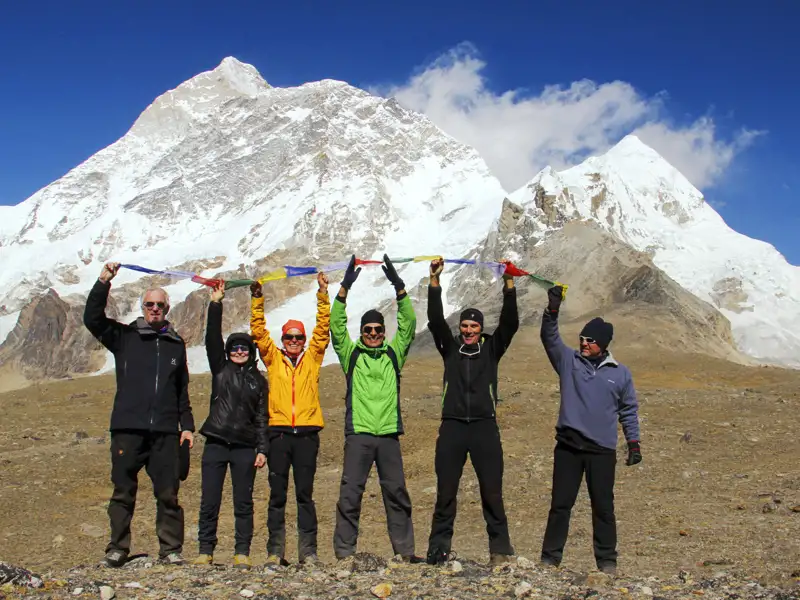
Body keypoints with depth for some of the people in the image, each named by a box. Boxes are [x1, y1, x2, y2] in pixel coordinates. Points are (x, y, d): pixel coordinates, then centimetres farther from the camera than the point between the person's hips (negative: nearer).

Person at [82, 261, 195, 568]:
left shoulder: (176, 344, 15)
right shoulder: (124, 337, 8)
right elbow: (92, 319, -7)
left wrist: (187, 425, 13)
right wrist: (103, 283, -14)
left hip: (165, 431, 2)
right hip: (127, 429, -1)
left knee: (168, 493, 1)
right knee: (123, 491, 4)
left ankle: (171, 548, 9)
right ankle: (117, 548, 14)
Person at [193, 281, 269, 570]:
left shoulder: (258, 381, 11)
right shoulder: (220, 370, 11)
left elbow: (262, 417, 8)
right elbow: (212, 339, -1)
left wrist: (262, 449, -1)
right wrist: (215, 304, -9)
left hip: (244, 448, 0)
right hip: (216, 444, 0)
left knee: (244, 503, 2)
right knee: (209, 502, 1)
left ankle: (242, 553, 8)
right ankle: (205, 551, 10)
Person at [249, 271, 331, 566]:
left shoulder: (312, 358, 12)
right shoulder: (273, 358, 12)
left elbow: (323, 329, 8)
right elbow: (258, 331, 7)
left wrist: (323, 295, 3)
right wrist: (257, 299, -1)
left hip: (306, 433, 0)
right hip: (279, 433, 0)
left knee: (305, 494, 3)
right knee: (277, 494, 3)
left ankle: (308, 550, 6)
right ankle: (275, 550, 8)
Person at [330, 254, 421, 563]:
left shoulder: (393, 354, 12)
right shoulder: (351, 354, 9)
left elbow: (408, 324, 4)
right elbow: (336, 325, -2)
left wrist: (399, 287, -7)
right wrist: (344, 288, -13)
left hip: (388, 433, 2)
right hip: (358, 433, -2)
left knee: (397, 492, 6)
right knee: (350, 493, -2)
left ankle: (405, 550, 14)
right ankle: (344, 551, 5)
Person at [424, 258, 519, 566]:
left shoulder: (492, 348, 8)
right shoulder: (450, 347, 10)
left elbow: (510, 322, -4)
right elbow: (435, 320, -2)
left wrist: (509, 284, -14)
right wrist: (435, 281, -11)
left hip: (484, 426, -1)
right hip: (452, 426, 1)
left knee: (492, 491, 1)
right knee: (445, 492, 5)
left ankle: (500, 548, 8)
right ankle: (438, 549, 12)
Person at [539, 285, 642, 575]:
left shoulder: (620, 373, 5)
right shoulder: (568, 360, 3)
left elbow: (629, 410, 12)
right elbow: (550, 338, -12)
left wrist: (634, 443, 7)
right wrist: (552, 311, -28)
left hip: (603, 451, 0)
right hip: (568, 447, 0)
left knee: (603, 507, 6)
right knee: (560, 504, 4)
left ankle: (607, 560, 18)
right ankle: (550, 558, 13)